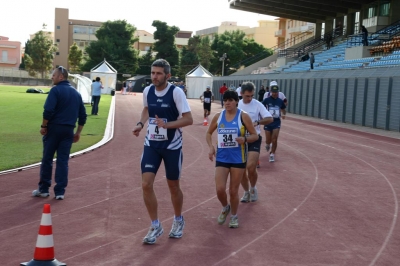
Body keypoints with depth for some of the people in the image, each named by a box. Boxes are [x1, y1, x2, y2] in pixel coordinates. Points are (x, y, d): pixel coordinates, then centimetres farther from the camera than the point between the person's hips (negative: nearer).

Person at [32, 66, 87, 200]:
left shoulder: (56, 90, -8)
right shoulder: (76, 93, 13)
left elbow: (48, 110, -18)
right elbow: (82, 115, 13)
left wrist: (43, 126, -7)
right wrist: (78, 132, 18)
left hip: (54, 128, -5)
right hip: (68, 130, 5)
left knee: (47, 159, 6)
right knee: (63, 161, 6)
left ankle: (43, 189, 13)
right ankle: (60, 192, 6)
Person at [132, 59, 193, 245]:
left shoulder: (176, 92, -16)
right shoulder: (147, 91, -2)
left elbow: (188, 119, -17)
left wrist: (167, 125, -30)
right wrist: (141, 124, 1)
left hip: (172, 146, -3)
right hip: (151, 145, 4)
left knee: (173, 186, 10)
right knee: (146, 184, -7)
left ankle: (178, 221, 36)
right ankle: (155, 226, 9)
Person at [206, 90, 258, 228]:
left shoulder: (243, 116, -8)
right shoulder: (218, 116, 1)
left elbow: (255, 136, -3)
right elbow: (209, 133, 14)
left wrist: (244, 139, -24)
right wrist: (211, 147, -3)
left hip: (238, 159, -2)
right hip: (221, 158, 2)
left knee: (233, 191, 7)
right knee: (220, 189, -7)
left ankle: (234, 216, 31)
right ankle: (225, 208, 27)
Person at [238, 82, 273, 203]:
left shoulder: (258, 105, -8)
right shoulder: (237, 105, 1)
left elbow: (270, 119, -15)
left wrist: (257, 122, -29)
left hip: (254, 139, -3)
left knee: (251, 167, -17)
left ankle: (253, 189, 12)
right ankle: (246, 192, 28)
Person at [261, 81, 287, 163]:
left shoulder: (280, 101, 0)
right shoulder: (266, 100, -8)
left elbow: (283, 110, 15)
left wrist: (283, 115, -5)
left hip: (276, 122, 1)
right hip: (268, 122, -1)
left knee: (274, 140, -8)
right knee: (268, 141, 8)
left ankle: (272, 154, 11)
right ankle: (267, 145, 45)